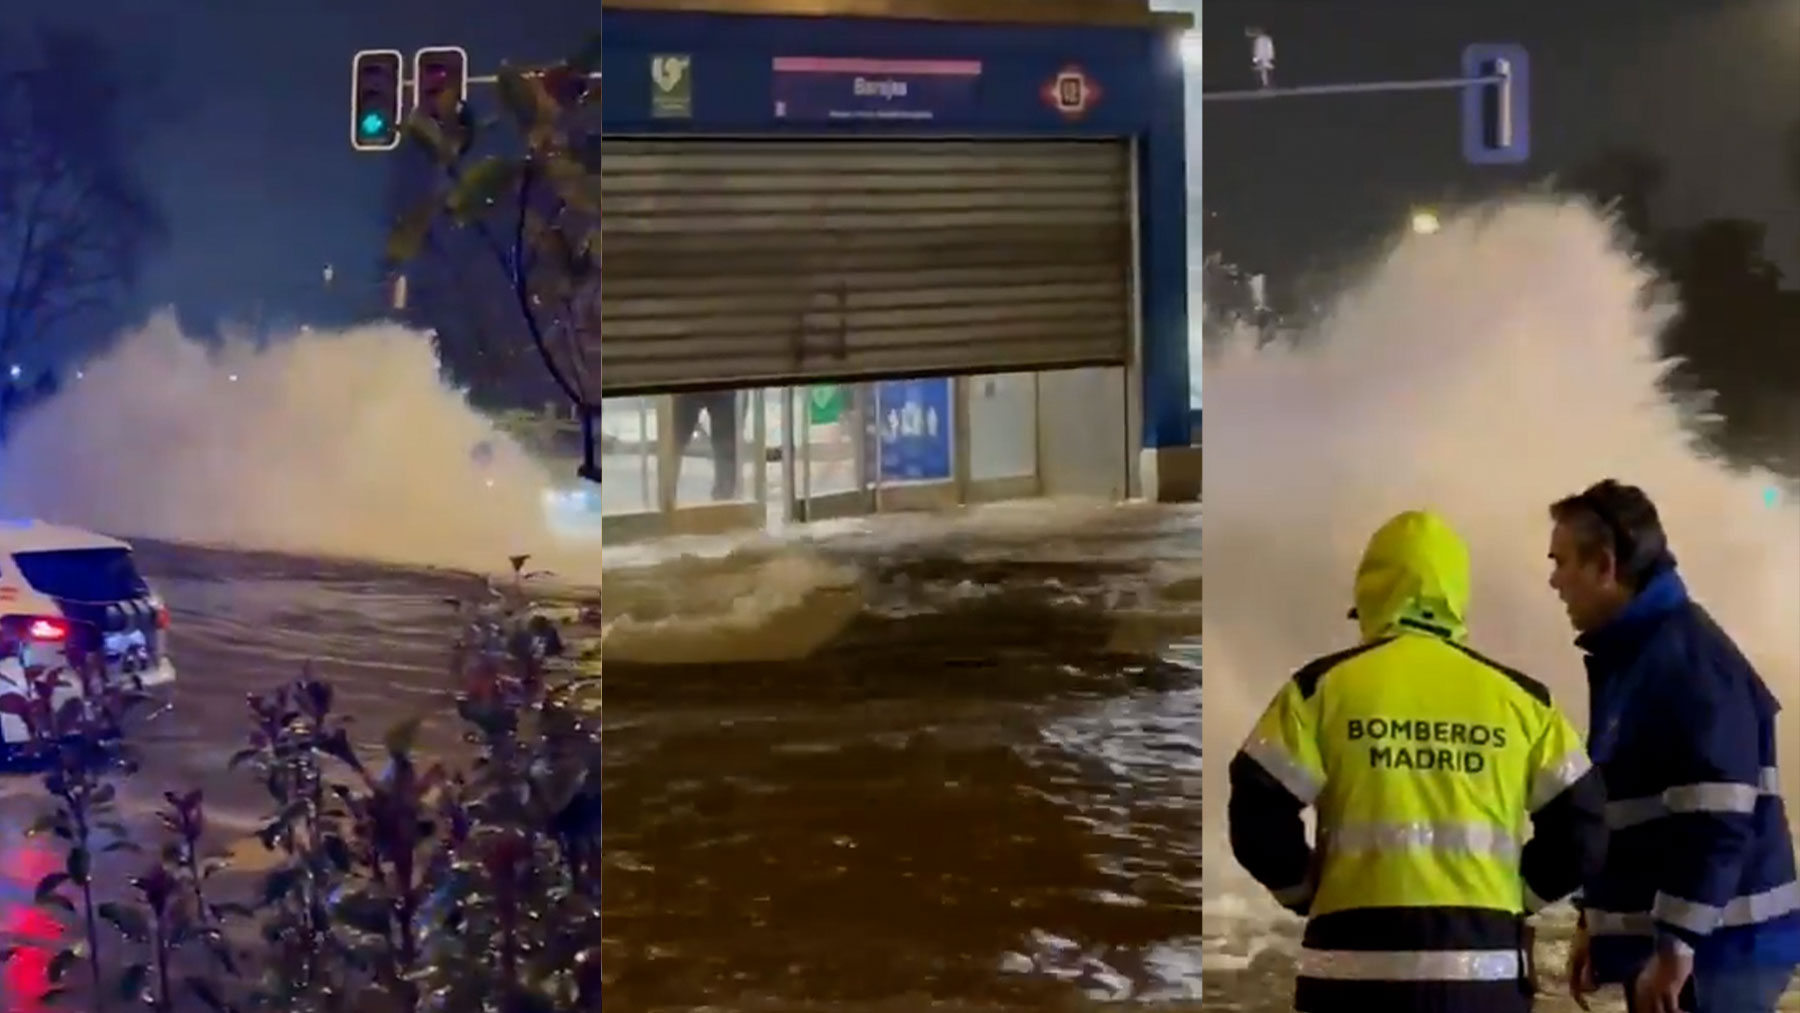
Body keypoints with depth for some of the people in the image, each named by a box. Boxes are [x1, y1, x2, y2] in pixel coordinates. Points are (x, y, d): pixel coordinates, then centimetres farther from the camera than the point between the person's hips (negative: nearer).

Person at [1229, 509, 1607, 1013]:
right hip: (1483, 964, 2)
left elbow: (1258, 815, -3)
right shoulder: (1519, 697, 6)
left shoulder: (1324, 686, -1)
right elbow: (1579, 829, 7)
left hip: (1358, 960, -2)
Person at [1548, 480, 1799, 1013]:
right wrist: (1596, 923, 20)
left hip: (1712, 951, -10)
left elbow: (1716, 817, -23)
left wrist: (1676, 945, -23)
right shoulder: (1628, 659, 15)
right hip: (1661, 944, 10)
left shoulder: (1686, 656, -15)